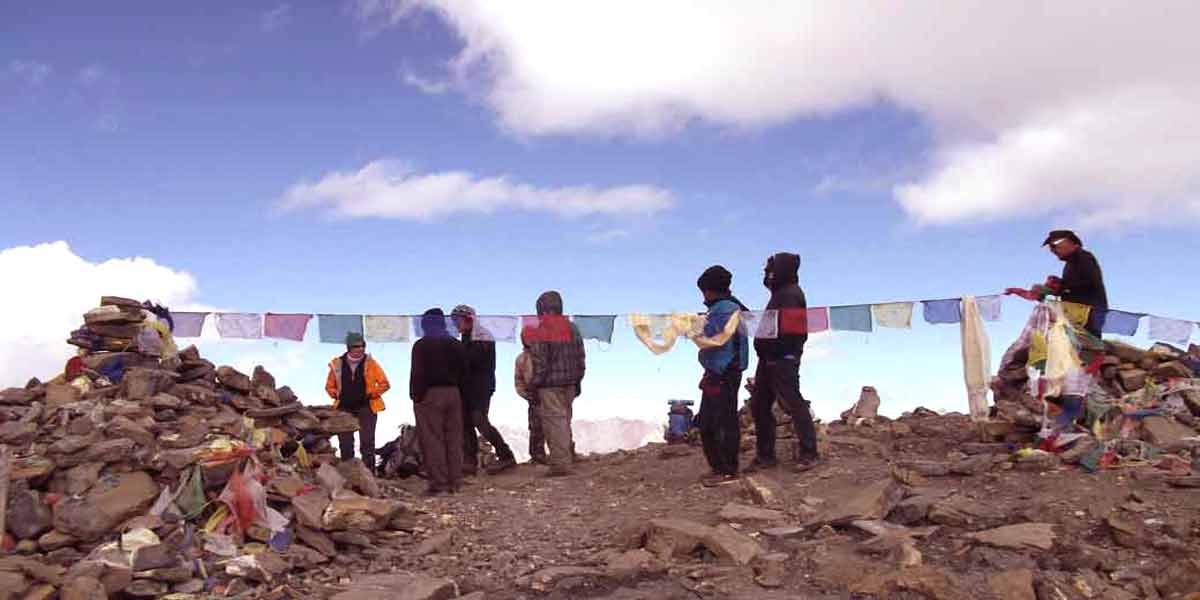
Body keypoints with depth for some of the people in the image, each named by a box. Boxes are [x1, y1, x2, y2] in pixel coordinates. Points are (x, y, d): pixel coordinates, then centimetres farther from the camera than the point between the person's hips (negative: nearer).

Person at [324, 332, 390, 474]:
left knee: (367, 442, -4)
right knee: (345, 443, 6)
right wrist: (337, 395, -2)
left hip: (366, 407, -2)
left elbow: (385, 384, 0)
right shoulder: (338, 364, 2)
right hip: (344, 408, 2)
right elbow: (329, 386, 14)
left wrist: (371, 395, -9)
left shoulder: (370, 363, -3)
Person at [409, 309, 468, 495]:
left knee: (432, 440, -3)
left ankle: (438, 483, -6)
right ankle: (455, 482, 11)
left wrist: (416, 396, -6)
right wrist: (458, 392, 16)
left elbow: (417, 374, -12)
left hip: (430, 395, -6)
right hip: (453, 394, 6)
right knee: (454, 439, 9)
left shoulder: (422, 345, -7)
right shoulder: (457, 345, 13)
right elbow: (464, 373, 14)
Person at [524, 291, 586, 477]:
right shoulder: (572, 328, 9)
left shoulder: (541, 331, -12)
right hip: (570, 383, 7)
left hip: (550, 385, -7)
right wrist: (577, 381, 20)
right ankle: (565, 459, 21)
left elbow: (539, 363, -14)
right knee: (565, 421, 15)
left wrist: (534, 385, -6)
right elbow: (581, 359, 12)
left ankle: (559, 463, -7)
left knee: (554, 421, -5)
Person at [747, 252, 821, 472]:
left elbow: (786, 332, -21)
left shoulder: (790, 295, -12)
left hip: (783, 360, -11)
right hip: (770, 359, 11)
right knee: (759, 405, 11)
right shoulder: (781, 294, 21)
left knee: (793, 404, -7)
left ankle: (808, 454, 0)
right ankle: (765, 455, 17)